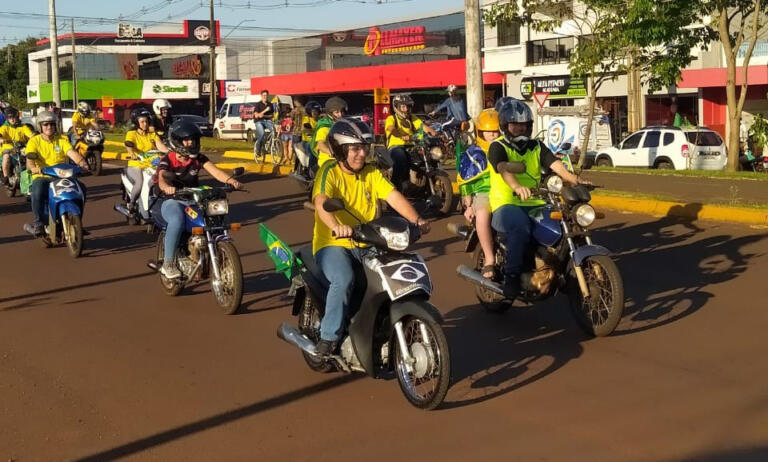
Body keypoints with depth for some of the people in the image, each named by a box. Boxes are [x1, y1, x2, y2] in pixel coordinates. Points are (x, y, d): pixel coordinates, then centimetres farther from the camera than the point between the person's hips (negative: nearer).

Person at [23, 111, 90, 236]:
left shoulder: (62, 139, 10)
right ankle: (37, 224, -26)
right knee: (38, 189, -36)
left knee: (81, 187, -20)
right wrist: (33, 168, -37)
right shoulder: (34, 141, 3)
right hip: (42, 177, -3)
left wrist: (81, 162, -29)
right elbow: (29, 159, -13)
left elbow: (71, 153, -7)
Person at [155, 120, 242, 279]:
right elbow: (161, 179, -24)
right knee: (177, 221, -38)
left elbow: (215, 171, -9)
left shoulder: (198, 159, 6)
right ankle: (168, 263, -26)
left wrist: (230, 180, -30)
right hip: (172, 202, -4)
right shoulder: (167, 160, -5)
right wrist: (167, 187, -49)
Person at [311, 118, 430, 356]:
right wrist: (336, 226, -46)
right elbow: (321, 202, -25)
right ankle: (329, 336, -15)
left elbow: (393, 196, -4)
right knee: (344, 280, -32)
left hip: (366, 245, 5)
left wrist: (416, 220, -22)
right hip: (332, 244, -5)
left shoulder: (372, 173, 10)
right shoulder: (330, 171, -7)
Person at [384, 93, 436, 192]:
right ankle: (395, 186, -31)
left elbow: (424, 126, 4)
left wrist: (436, 135, -16)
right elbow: (392, 129, -18)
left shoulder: (412, 118, 20)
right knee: (401, 157, -38)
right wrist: (404, 137, -39)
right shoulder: (391, 119, 5)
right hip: (396, 147, -5)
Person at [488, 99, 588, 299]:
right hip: (506, 205, -5)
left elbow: (554, 163, 1)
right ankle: (511, 275, -25)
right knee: (521, 227, -37)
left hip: (535, 204, 6)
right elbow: (503, 169, -21)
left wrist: (573, 179, -19)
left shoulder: (536, 147, 18)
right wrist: (517, 187, -42)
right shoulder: (498, 147, 0)